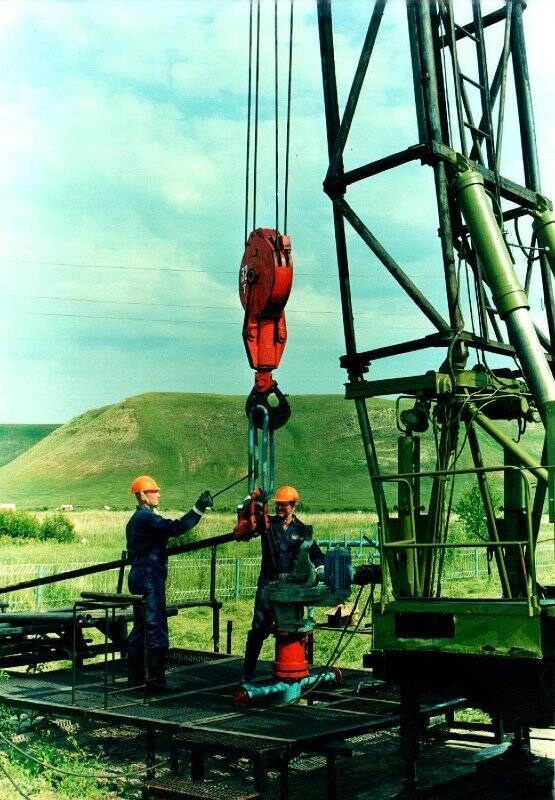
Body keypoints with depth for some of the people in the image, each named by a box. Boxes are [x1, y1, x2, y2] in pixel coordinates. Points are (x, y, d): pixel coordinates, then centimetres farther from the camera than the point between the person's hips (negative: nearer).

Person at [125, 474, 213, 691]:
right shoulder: (146, 518, -15)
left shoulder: (136, 519, 17)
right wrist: (198, 508, -29)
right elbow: (176, 528, -29)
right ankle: (156, 681, -6)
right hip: (149, 578, -11)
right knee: (156, 629, -8)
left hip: (138, 576, 11)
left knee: (140, 628, 14)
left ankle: (136, 677, 20)